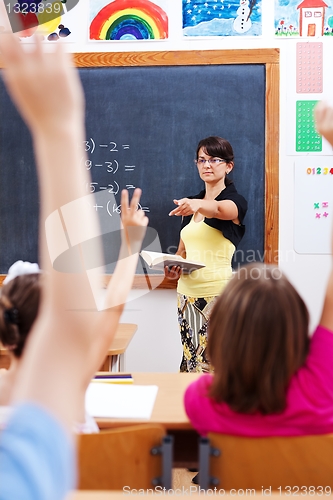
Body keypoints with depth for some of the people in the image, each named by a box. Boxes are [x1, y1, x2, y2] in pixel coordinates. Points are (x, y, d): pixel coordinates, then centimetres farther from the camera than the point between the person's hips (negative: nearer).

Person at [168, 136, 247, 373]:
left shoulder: (235, 201, -4)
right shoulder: (191, 203, 15)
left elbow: (219, 209, -29)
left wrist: (198, 205, -50)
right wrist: (173, 267, 0)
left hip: (218, 293, -6)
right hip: (187, 292, 6)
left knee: (214, 363, -8)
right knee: (191, 360, 6)